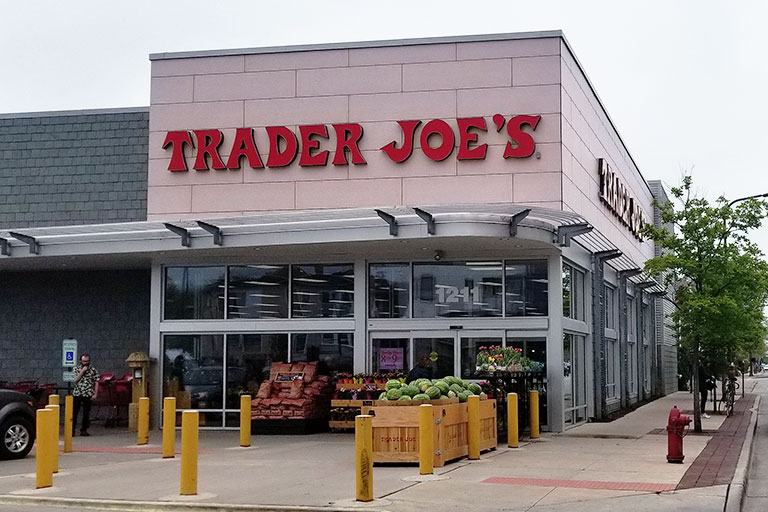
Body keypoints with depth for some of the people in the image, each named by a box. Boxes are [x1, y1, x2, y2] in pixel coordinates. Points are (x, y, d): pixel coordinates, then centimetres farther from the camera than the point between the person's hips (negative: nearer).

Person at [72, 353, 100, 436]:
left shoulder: (93, 370, 2)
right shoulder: (76, 369, 6)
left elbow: (96, 383, 1)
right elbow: (76, 379, -6)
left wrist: (95, 394, -6)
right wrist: (82, 371, -12)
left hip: (88, 394, -1)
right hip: (77, 394, 1)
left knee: (86, 413, 3)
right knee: (74, 413, -2)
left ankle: (84, 430, 12)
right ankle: (72, 430, 4)